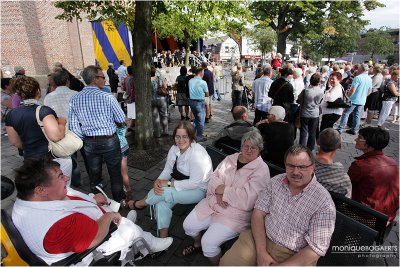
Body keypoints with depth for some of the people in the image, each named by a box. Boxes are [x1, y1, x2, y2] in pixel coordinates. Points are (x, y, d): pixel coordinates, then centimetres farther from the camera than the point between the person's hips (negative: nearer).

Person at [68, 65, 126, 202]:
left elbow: (73, 125, -2)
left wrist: (84, 139, 10)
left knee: (94, 174, 18)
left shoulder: (74, 99, -4)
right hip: (109, 140, -4)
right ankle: (119, 200, 30)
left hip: (89, 143, 4)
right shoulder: (107, 97, -16)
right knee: (115, 173, 14)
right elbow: (121, 119, -9)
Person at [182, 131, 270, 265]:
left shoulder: (262, 170, -13)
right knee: (188, 225, 4)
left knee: (208, 243, -16)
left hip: (236, 213, -6)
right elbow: (214, 177, 3)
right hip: (213, 203, 6)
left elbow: (247, 200, -23)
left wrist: (223, 190, -16)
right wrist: (218, 192, -18)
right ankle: (197, 243, 39)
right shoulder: (230, 158, 6)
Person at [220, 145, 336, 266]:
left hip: (295, 257, -3)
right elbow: (259, 212, -3)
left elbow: (317, 248, -15)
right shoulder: (276, 181, -3)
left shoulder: (324, 203, -16)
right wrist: (261, 251, -13)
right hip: (260, 239, 4)